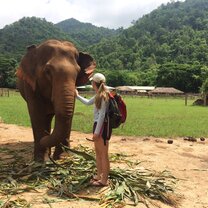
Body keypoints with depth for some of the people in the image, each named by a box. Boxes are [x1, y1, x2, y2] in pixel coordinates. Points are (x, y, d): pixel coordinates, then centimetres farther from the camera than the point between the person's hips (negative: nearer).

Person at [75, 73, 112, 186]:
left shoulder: (103, 96, -18)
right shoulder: (98, 95, 11)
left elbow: (102, 115, -21)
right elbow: (88, 102, 31)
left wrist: (97, 131, -21)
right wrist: (77, 96, 37)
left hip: (103, 126, -10)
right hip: (97, 124, 10)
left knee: (104, 154, -1)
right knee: (97, 152, 18)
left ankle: (104, 180, 9)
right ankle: (99, 175, 31)